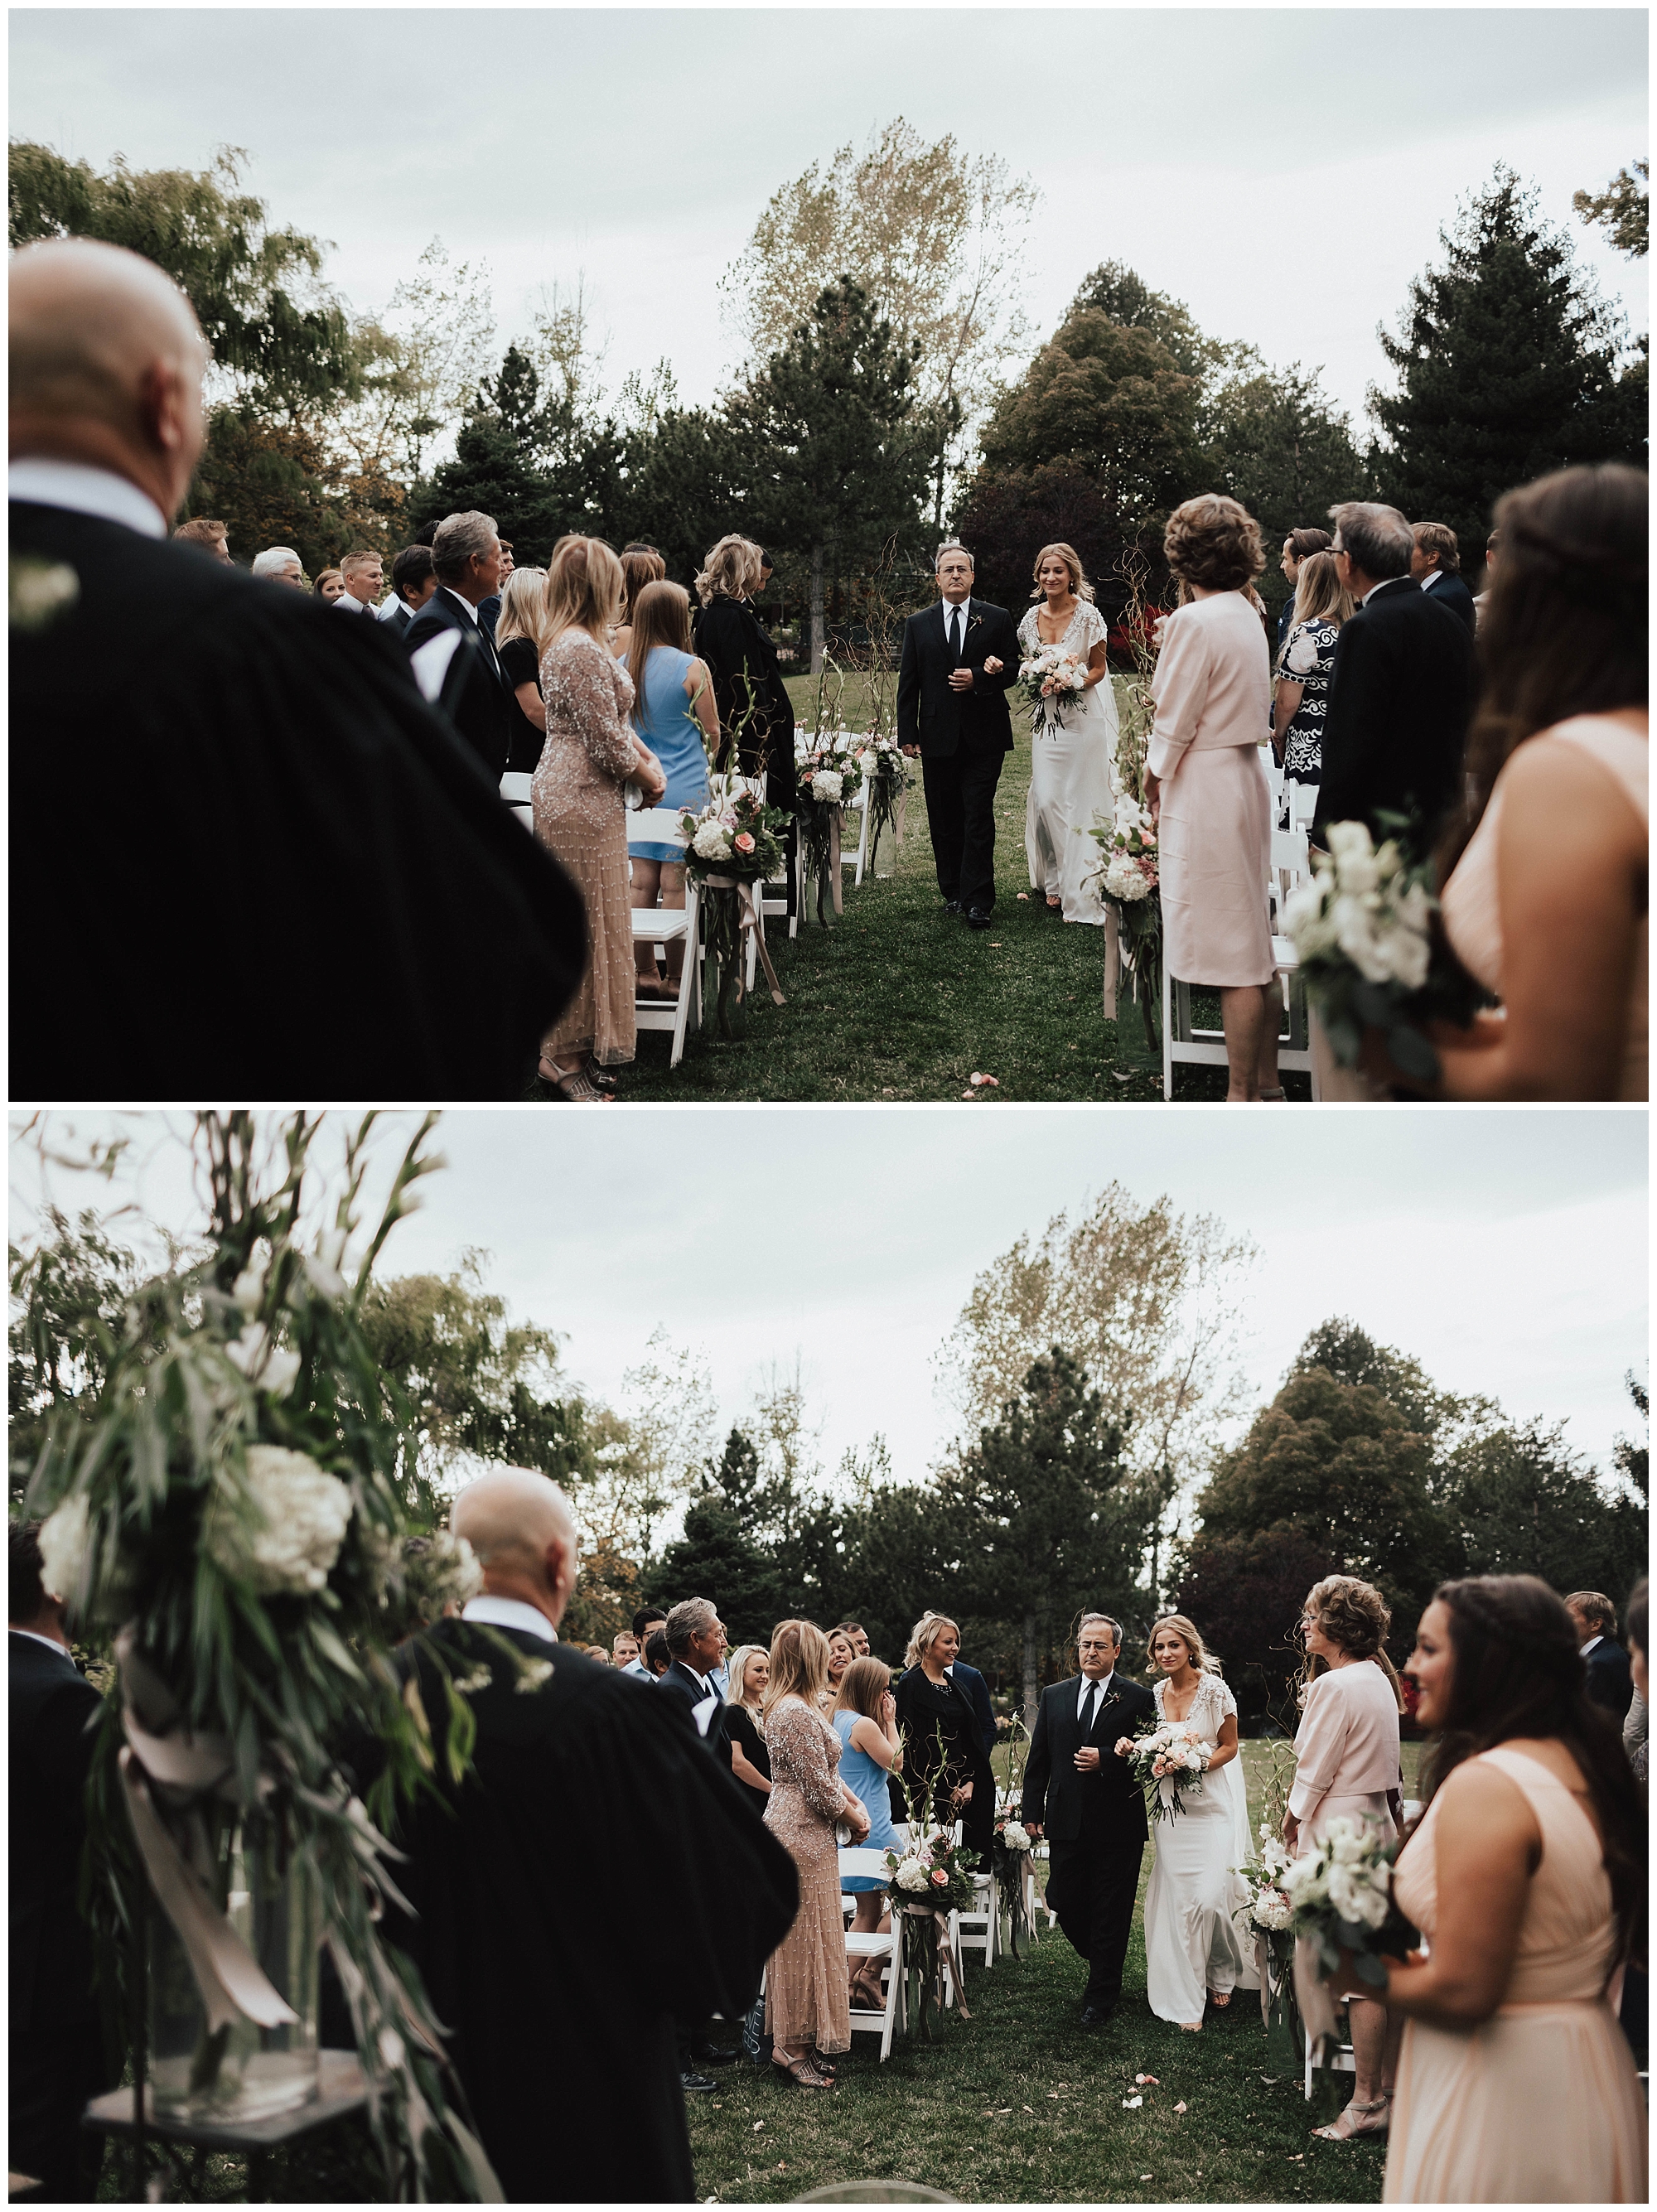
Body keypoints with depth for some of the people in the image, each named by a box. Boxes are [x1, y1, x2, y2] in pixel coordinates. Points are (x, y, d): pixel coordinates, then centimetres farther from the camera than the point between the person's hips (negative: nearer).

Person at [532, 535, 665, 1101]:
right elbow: (606, 741, -20)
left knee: (583, 925, 15)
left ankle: (571, 1047, 23)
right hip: (581, 804, -11)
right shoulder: (582, 651, -20)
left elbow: (609, 720, 20)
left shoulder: (571, 643, 13)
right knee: (582, 927, -3)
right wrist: (649, 776, -4)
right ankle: (565, 1056, 5)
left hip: (572, 795, 11)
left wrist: (647, 755, 5)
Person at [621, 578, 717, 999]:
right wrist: (707, 751, 19)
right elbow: (712, 731, -3)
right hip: (684, 788, -4)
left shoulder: (623, 664, 0)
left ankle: (644, 972, 14)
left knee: (642, 881, 9)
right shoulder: (692, 668, -12)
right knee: (676, 885, 0)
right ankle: (675, 978, 5)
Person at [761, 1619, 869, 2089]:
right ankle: (793, 2049, 5)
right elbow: (819, 1787, -20)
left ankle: (800, 2042, 21)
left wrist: (856, 1804, 4)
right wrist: (854, 1818, -4)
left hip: (804, 1834, 10)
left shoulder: (796, 1707, 13)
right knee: (802, 1940, -3)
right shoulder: (796, 1713, -21)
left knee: (806, 1941, 14)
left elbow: (826, 1773, 17)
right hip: (800, 1836, -10)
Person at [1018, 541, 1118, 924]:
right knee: (1046, 800, -2)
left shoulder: (1088, 616, -7)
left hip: (1083, 717, -4)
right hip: (1046, 718, 4)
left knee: (1082, 800, -3)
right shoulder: (1031, 618, 6)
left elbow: (1099, 669, -2)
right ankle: (1054, 881, 11)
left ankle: (1084, 889, 4)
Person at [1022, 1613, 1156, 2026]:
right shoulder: (1054, 1697, 10)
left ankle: (1100, 1997, 15)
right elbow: (1038, 1759, 11)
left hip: (1118, 1825, -4)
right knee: (1063, 1901, 6)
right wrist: (1032, 1810, 5)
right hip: (1066, 1822, 4)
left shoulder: (1138, 1699, -1)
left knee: (1110, 1913, 2)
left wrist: (1106, 1761, -18)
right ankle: (1103, 1965, 34)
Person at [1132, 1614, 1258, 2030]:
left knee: (1209, 1896, -10)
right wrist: (1133, 1746, -4)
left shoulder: (1213, 1690, -10)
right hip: (1173, 1807, 4)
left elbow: (1229, 1747, -3)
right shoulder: (1156, 1693, 4)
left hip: (1213, 1804, -4)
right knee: (1176, 1899, 1)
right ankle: (1185, 1998, 9)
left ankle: (1223, 1974, 18)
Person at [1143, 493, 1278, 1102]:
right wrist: (1165, 769, 13)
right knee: (1254, 946, 15)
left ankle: (1241, 1098, 1)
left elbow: (1174, 725, -14)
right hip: (1246, 778, 9)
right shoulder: (1247, 616, 8)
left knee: (1233, 959, -4)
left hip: (1203, 792, -9)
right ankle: (1266, 1081, 23)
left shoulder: (1193, 623, -17)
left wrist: (1155, 776, 4)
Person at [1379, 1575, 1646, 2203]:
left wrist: (1375, 1980, -6)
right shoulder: (1581, 1767, 6)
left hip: (1501, 2089, -9)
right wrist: (1419, 1961, 12)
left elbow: (1463, 1991, -24)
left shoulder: (1485, 1786, -22)